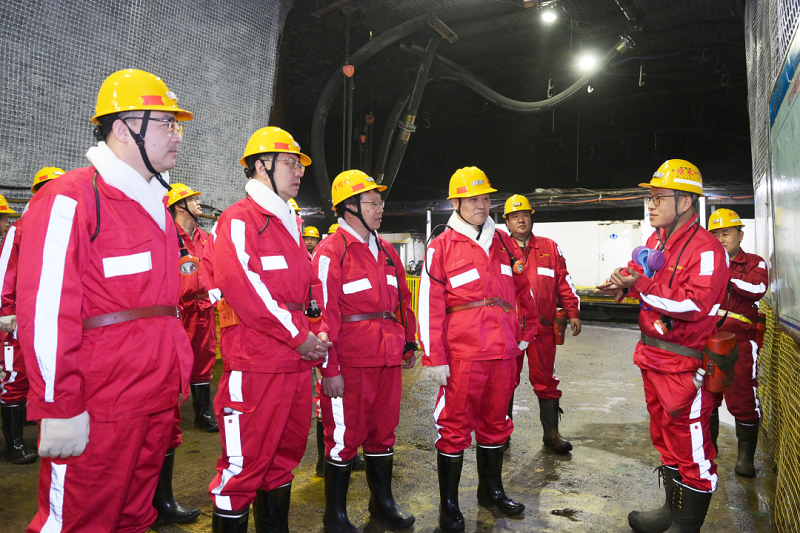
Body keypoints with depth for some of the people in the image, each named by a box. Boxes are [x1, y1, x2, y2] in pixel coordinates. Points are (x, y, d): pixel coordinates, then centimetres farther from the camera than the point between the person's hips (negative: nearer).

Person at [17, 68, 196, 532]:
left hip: (157, 402, 8)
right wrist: (58, 408, -18)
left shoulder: (156, 206, 15)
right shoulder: (70, 199, -12)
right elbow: (45, 312, -18)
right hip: (96, 413, -8)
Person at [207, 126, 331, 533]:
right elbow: (241, 285, -20)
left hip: (297, 361, 9)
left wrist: (319, 332, 5)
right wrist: (298, 335, -17)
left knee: (286, 453, 18)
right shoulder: (238, 220, -8)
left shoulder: (288, 226, 20)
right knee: (245, 462, -1)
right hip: (256, 363, -9)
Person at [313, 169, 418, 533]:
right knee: (345, 434, 5)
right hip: (351, 360, -7)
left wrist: (409, 343, 16)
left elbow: (403, 299, 19)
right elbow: (325, 310, -14)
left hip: (388, 358, 7)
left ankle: (382, 502, 37)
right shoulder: (331, 251, -9)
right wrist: (329, 367, -16)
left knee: (384, 430, 17)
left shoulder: (386, 250, 13)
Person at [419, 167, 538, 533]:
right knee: (455, 425, 4)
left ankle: (491, 490, 36)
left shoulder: (503, 243, 13)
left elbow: (523, 289, 22)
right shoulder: (441, 247, -3)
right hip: (462, 352, -5)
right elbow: (430, 304, -8)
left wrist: (529, 329, 18)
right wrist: (434, 358, -11)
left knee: (495, 420, 17)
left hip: (503, 351, 5)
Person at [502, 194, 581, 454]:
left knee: (545, 380, 7)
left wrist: (573, 312, 6)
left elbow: (563, 282, 11)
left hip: (542, 326, 1)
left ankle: (551, 433, 20)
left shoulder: (550, 248, 10)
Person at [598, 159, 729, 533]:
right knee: (664, 436, 21)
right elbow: (641, 273, 23)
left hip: (685, 365, -9)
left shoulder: (706, 249, -17)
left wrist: (640, 285, -23)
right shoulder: (656, 241, 10)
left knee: (690, 445, 2)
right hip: (653, 358, 9)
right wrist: (625, 282, 0)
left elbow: (695, 305, -26)